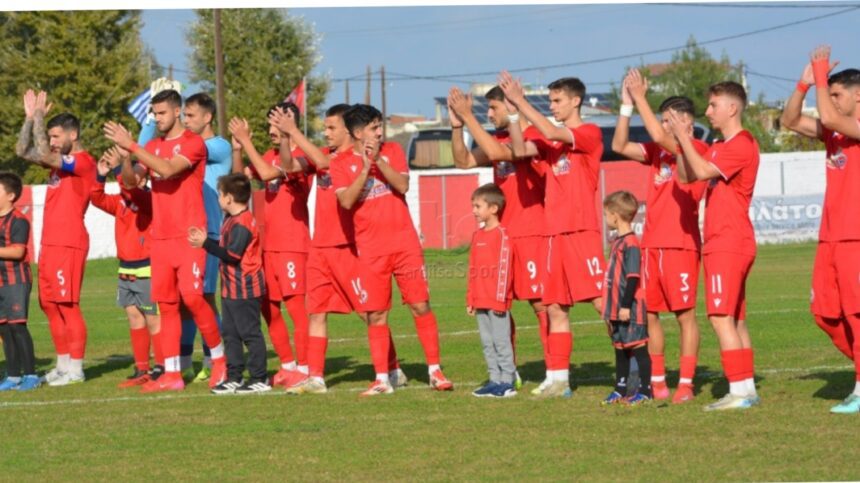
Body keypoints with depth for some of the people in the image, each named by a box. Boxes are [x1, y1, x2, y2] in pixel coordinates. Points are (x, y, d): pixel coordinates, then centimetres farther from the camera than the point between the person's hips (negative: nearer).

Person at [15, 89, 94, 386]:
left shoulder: (83, 162, -10)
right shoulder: (60, 162, 17)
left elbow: (44, 155, -23)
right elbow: (23, 151, 18)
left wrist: (39, 117, -15)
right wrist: (30, 117, 9)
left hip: (69, 244, -9)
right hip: (50, 243, 9)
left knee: (67, 305, -9)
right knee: (50, 305, 10)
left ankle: (75, 368, -6)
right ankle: (63, 364, 16)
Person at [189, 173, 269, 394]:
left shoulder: (242, 223, -18)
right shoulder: (231, 221, 14)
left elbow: (233, 254, -24)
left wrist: (206, 244, -20)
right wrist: (205, 240, 13)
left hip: (244, 289, -11)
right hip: (231, 289, 11)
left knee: (250, 333, -5)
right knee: (231, 333, 12)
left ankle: (259, 378, -1)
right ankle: (234, 377, 17)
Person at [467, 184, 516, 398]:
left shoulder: (501, 235, -9)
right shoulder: (478, 235, 15)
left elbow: (504, 268, -13)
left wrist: (500, 297, -16)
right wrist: (470, 299, 16)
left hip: (496, 301, -8)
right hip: (480, 301, 8)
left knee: (501, 340, -5)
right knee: (487, 342, 9)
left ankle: (507, 382, -2)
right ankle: (495, 380, 14)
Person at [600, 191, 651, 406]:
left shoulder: (630, 244, -17)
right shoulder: (617, 242, 13)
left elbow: (633, 277, -20)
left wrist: (626, 305, -21)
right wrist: (610, 307, 22)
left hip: (631, 310, -10)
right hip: (617, 309, 10)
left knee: (638, 347, -3)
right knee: (620, 348, 15)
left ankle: (645, 390, 2)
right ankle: (620, 390, 23)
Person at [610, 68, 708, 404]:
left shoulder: (697, 149, -6)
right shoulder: (658, 150, 14)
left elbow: (660, 137, -20)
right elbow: (620, 146, 7)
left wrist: (640, 98, -16)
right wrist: (627, 105, 0)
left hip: (680, 245, -7)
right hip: (651, 244, 7)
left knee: (685, 313, -3)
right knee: (648, 313, 8)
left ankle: (685, 384, -2)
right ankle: (657, 381, 15)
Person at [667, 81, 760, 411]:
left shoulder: (743, 145, -12)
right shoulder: (720, 148, 19)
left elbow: (703, 170, -21)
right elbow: (686, 176, 16)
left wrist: (682, 137, -14)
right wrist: (682, 142, 5)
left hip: (729, 243, -10)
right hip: (721, 243, 10)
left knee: (722, 316, -14)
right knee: (735, 318, 11)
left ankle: (739, 390, -16)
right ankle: (747, 389, 14)